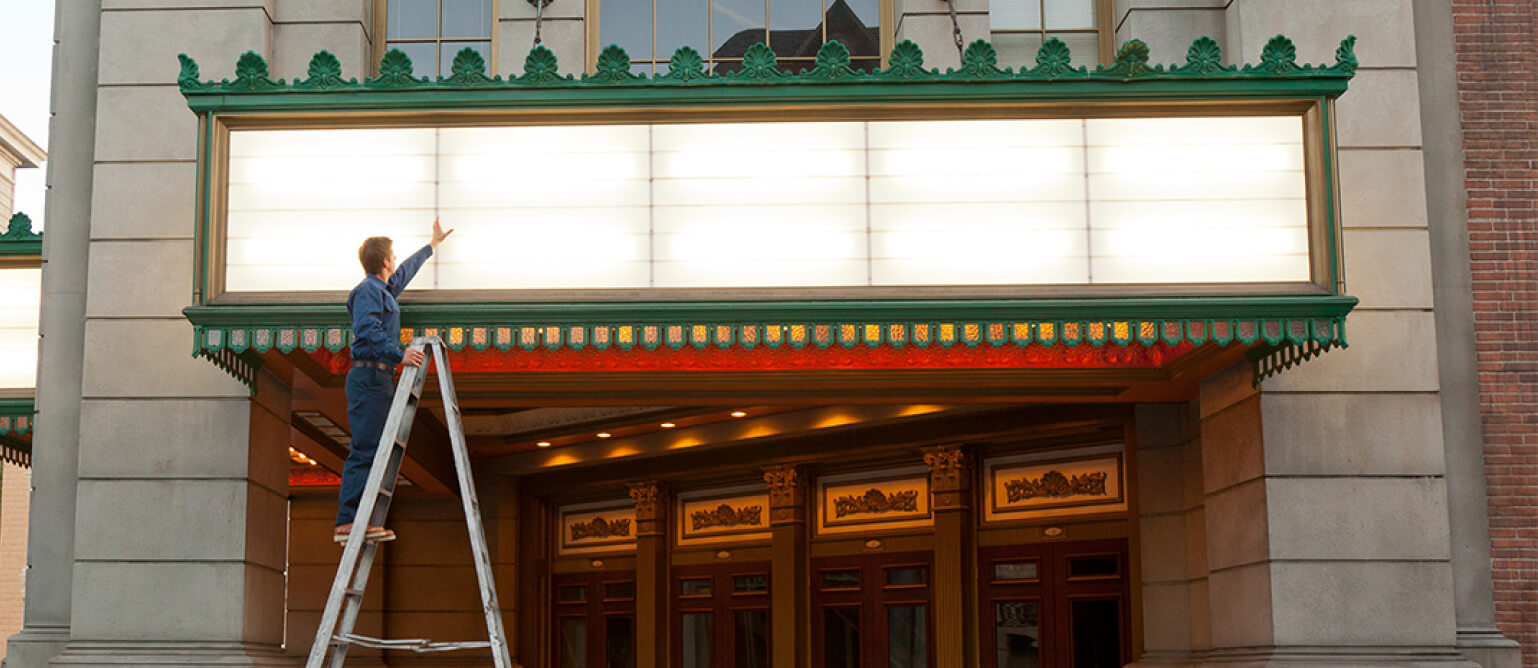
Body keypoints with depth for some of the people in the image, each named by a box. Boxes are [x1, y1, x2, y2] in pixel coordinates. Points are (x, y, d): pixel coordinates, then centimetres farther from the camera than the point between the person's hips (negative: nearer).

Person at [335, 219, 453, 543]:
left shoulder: (385, 288, 23)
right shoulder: (368, 290, -6)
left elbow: (406, 270, 43)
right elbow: (368, 331, -21)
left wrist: (432, 245, 56)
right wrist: (400, 355, -27)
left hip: (379, 379, 10)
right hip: (368, 377, -10)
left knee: (373, 450, 4)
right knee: (364, 450, -15)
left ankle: (353, 521, 1)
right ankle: (347, 522, -19)